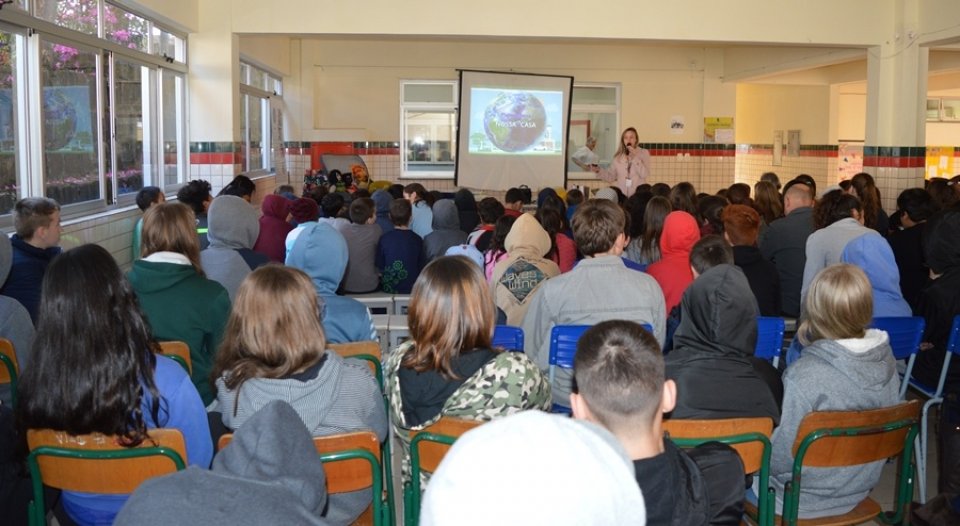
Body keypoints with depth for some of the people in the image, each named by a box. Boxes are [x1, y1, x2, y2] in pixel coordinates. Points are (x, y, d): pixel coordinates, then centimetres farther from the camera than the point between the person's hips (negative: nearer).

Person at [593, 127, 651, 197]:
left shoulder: (643, 153, 1)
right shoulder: (618, 156, 8)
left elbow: (645, 175, -10)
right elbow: (611, 177, 10)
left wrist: (635, 157, -12)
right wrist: (598, 170, -4)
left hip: (638, 195, -2)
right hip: (621, 195, 2)